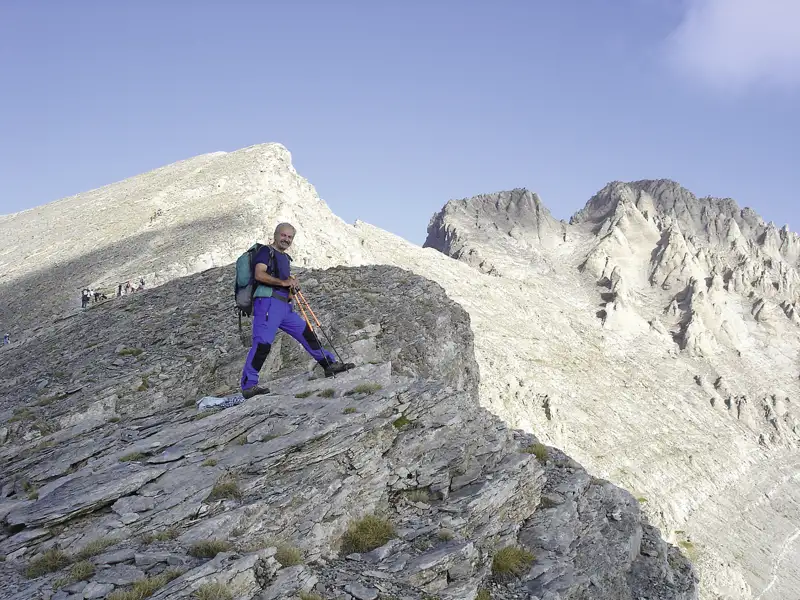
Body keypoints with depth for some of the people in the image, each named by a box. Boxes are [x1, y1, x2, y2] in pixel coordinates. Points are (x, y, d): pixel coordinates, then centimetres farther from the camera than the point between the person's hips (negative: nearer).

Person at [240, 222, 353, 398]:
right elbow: (259, 274, -15)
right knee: (263, 343, -17)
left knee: (306, 332, 10)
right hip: (268, 301, -9)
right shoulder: (266, 251, 2)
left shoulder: (285, 258, 26)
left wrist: (293, 285, 14)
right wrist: (283, 282, -17)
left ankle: (329, 365, 21)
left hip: (285, 306, 9)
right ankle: (248, 386, -18)